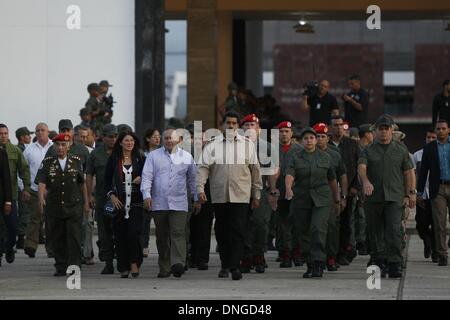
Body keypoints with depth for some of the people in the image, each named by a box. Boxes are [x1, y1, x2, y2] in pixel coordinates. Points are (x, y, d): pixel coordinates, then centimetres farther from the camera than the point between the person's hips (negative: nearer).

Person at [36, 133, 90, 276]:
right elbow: (41, 183, -8)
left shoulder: (76, 161, 5)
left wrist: (86, 203, 10)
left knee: (74, 237, -9)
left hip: (74, 206, -1)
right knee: (57, 239, 5)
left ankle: (74, 267, -7)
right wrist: (41, 199, -25)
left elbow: (82, 183, 11)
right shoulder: (47, 162, 3)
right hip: (54, 207, 1)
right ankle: (61, 268, 14)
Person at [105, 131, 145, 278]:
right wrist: (112, 196, -6)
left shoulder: (140, 159, 7)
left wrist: (141, 179, -7)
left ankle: (134, 263, 0)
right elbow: (107, 180, 7)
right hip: (119, 202, 1)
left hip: (136, 202, 0)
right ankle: (124, 267, 7)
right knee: (120, 235, 0)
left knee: (134, 233, -13)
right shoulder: (113, 160, 6)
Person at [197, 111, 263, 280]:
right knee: (221, 231, 7)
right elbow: (203, 167, 1)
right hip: (219, 195, 1)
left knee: (238, 231, -10)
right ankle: (225, 265, 19)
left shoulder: (247, 145, 7)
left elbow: (255, 170, 10)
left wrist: (256, 195, 9)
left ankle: (235, 266, -12)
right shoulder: (212, 145, 5)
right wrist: (200, 188, -12)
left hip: (240, 196, -1)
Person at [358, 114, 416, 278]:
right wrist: (365, 181, -28)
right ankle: (379, 263, 15)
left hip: (395, 198, -1)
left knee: (394, 231, -15)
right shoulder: (368, 150, 10)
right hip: (373, 198, 1)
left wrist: (410, 193, 3)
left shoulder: (401, 149, 13)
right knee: (375, 233, 5)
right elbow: (361, 167, -7)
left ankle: (395, 265, -16)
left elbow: (409, 172, 12)